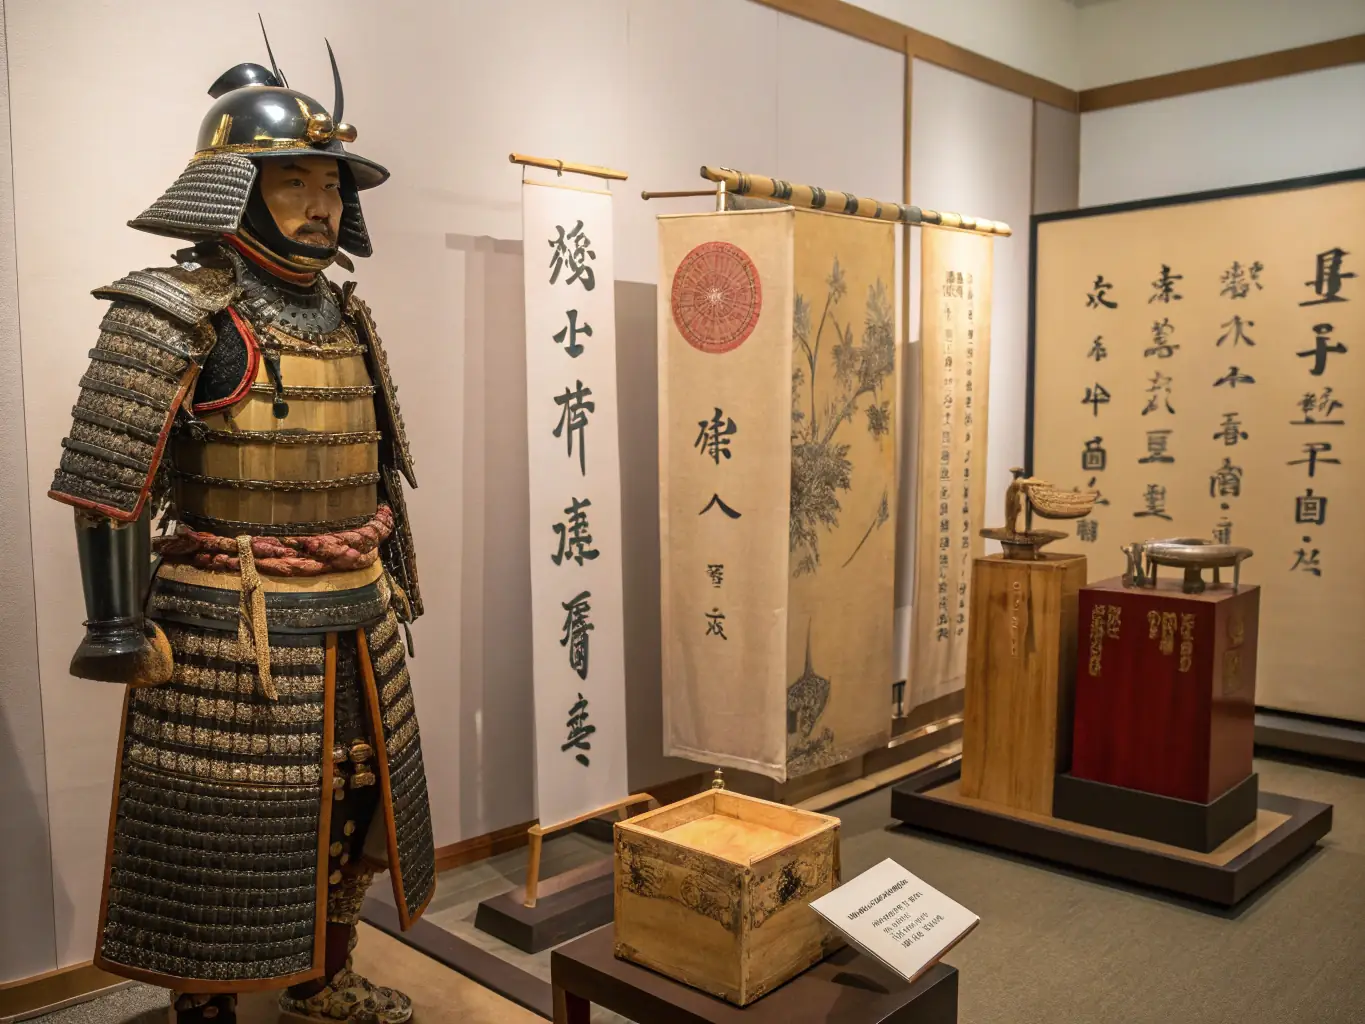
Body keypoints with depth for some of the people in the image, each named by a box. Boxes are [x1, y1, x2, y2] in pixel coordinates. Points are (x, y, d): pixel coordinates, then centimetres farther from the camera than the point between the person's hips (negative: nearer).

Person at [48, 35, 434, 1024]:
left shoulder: (346, 318, 11)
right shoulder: (177, 314, -12)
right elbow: (105, 481, -14)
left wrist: (395, 580, 19)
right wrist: (120, 632, -14)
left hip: (356, 623, 8)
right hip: (232, 633, -7)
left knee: (351, 808, 19)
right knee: (219, 835, 6)